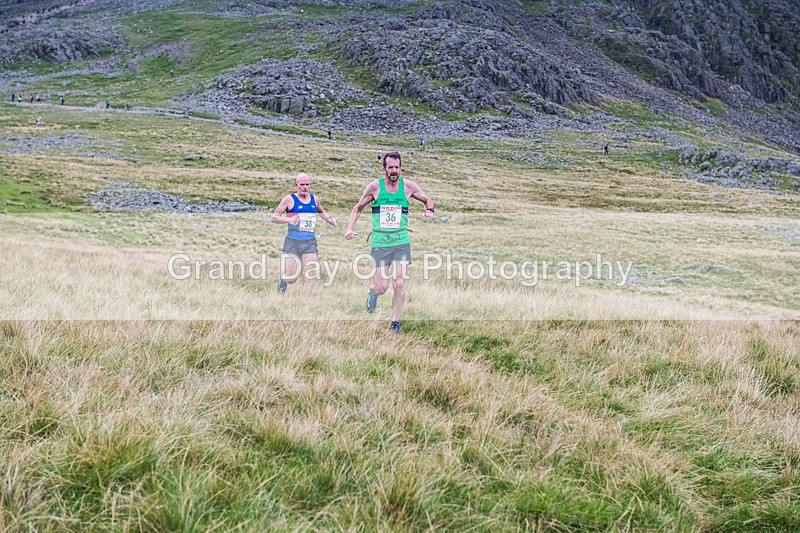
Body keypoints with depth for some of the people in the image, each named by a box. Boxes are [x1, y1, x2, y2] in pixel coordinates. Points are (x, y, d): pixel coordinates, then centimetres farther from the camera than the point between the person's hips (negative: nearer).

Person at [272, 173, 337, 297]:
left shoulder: (315, 199, 10)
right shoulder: (290, 199, -3)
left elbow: (321, 211, 33)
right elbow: (274, 217, -2)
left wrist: (329, 219, 13)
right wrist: (288, 219, -20)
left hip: (310, 242, 3)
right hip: (292, 242, -3)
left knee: (309, 277, -6)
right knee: (292, 278, -1)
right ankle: (282, 279, 33)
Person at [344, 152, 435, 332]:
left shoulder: (408, 186, 1)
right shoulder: (375, 186, -2)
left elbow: (427, 200, 17)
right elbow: (357, 208, 9)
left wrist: (430, 210, -6)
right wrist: (350, 229, -4)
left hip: (402, 241, 1)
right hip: (380, 242, -1)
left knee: (399, 284, -6)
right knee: (382, 287, -3)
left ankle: (395, 323, 8)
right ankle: (373, 292, 35)